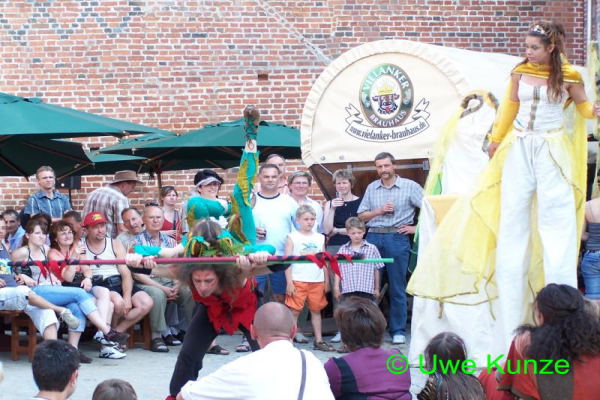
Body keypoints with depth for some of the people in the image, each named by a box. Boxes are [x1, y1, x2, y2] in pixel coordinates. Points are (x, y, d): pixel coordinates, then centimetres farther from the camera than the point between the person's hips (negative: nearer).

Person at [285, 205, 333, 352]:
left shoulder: (320, 238, 11)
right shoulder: (292, 237, -1)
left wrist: (326, 281, 10)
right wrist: (289, 282, -10)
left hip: (317, 281, 4)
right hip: (298, 280, -4)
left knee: (316, 310, 10)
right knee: (294, 311, -3)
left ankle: (319, 341, 16)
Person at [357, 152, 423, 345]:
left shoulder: (410, 186, 1)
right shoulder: (371, 188, 12)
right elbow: (361, 216, 11)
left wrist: (416, 228, -6)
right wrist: (379, 211, -4)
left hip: (397, 239, -3)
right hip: (373, 238, 3)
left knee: (397, 287, 1)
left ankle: (398, 330, 7)